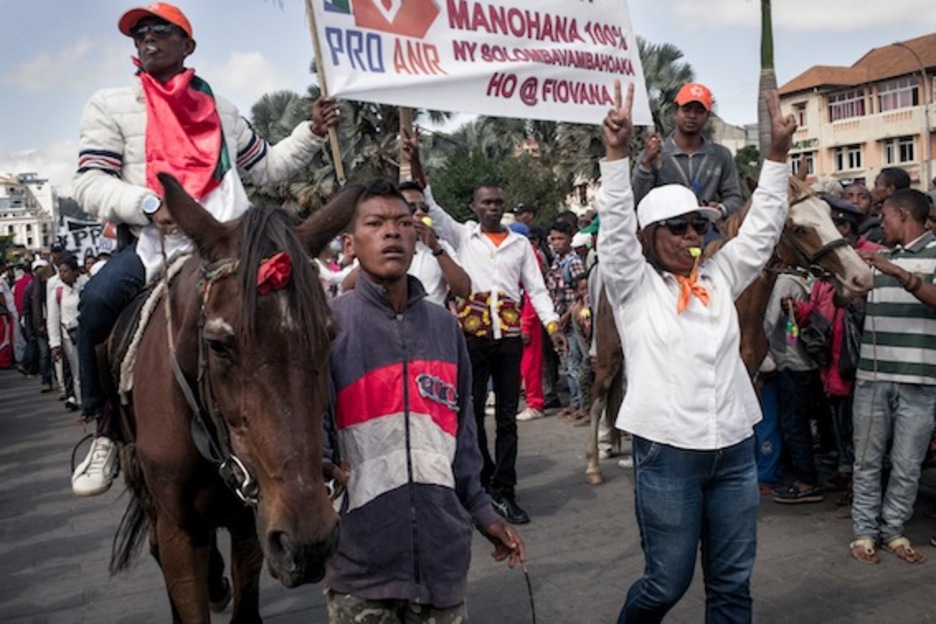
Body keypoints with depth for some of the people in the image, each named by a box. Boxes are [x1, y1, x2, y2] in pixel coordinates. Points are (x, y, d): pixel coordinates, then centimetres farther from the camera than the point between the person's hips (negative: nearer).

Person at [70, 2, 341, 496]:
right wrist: (147, 204, -18)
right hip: (154, 243, -2)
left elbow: (267, 168, 28)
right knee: (98, 299, -29)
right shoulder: (110, 105, 13)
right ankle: (105, 427, -10)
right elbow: (89, 184, 1)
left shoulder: (222, 111, 22)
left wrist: (312, 132, 16)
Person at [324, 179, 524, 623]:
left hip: (442, 547, 4)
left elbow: (461, 431, 12)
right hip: (361, 557, -4)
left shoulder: (444, 326, 6)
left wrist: (480, 510, 13)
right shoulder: (329, 323, -8)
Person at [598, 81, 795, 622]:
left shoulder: (719, 278, 12)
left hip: (735, 446, 5)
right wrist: (618, 151, -22)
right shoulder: (633, 285, -1)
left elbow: (762, 227, 12)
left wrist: (778, 154, 5)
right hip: (667, 449, -4)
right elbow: (616, 224, -13)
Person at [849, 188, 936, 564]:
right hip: (872, 376, 4)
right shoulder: (880, 258, 13)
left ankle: (893, 531, 20)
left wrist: (898, 273, -27)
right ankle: (865, 532, 18)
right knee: (867, 461, 8)